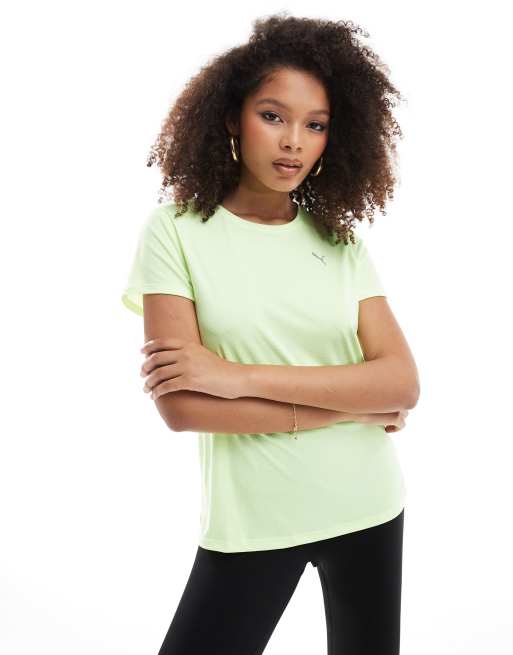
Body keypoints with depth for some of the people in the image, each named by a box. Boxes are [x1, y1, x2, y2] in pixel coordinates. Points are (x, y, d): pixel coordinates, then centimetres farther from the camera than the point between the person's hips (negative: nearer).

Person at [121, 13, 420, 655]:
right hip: (251, 520, -3)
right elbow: (180, 405, -16)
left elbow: (402, 383, -10)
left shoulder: (341, 242, 1)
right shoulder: (175, 230, -8)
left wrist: (240, 377, -20)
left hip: (367, 507, 4)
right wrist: (350, 404, -13)